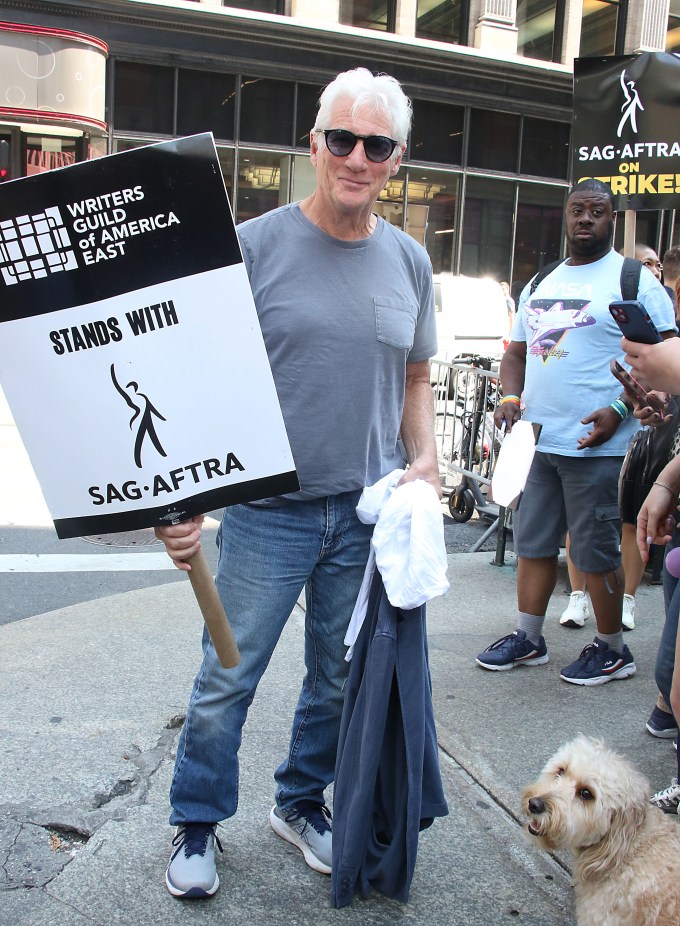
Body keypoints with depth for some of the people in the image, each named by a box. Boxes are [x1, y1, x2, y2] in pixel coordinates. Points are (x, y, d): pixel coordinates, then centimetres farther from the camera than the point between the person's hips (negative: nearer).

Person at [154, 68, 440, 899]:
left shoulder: (409, 262, 7)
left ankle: (301, 802, 39)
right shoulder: (254, 245, -6)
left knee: (340, 678, 16)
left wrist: (423, 458, 1)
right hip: (268, 510, -3)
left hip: (369, 513, 4)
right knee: (227, 679, 6)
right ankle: (197, 823, 28)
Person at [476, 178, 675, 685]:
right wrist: (511, 397, 2)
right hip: (537, 440, 7)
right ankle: (528, 638, 26)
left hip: (596, 446, -6)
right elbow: (516, 353, 22)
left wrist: (618, 410, -19)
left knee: (597, 552, 2)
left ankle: (613, 649, 19)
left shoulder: (634, 281, -3)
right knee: (533, 543, 12)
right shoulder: (540, 284, 16)